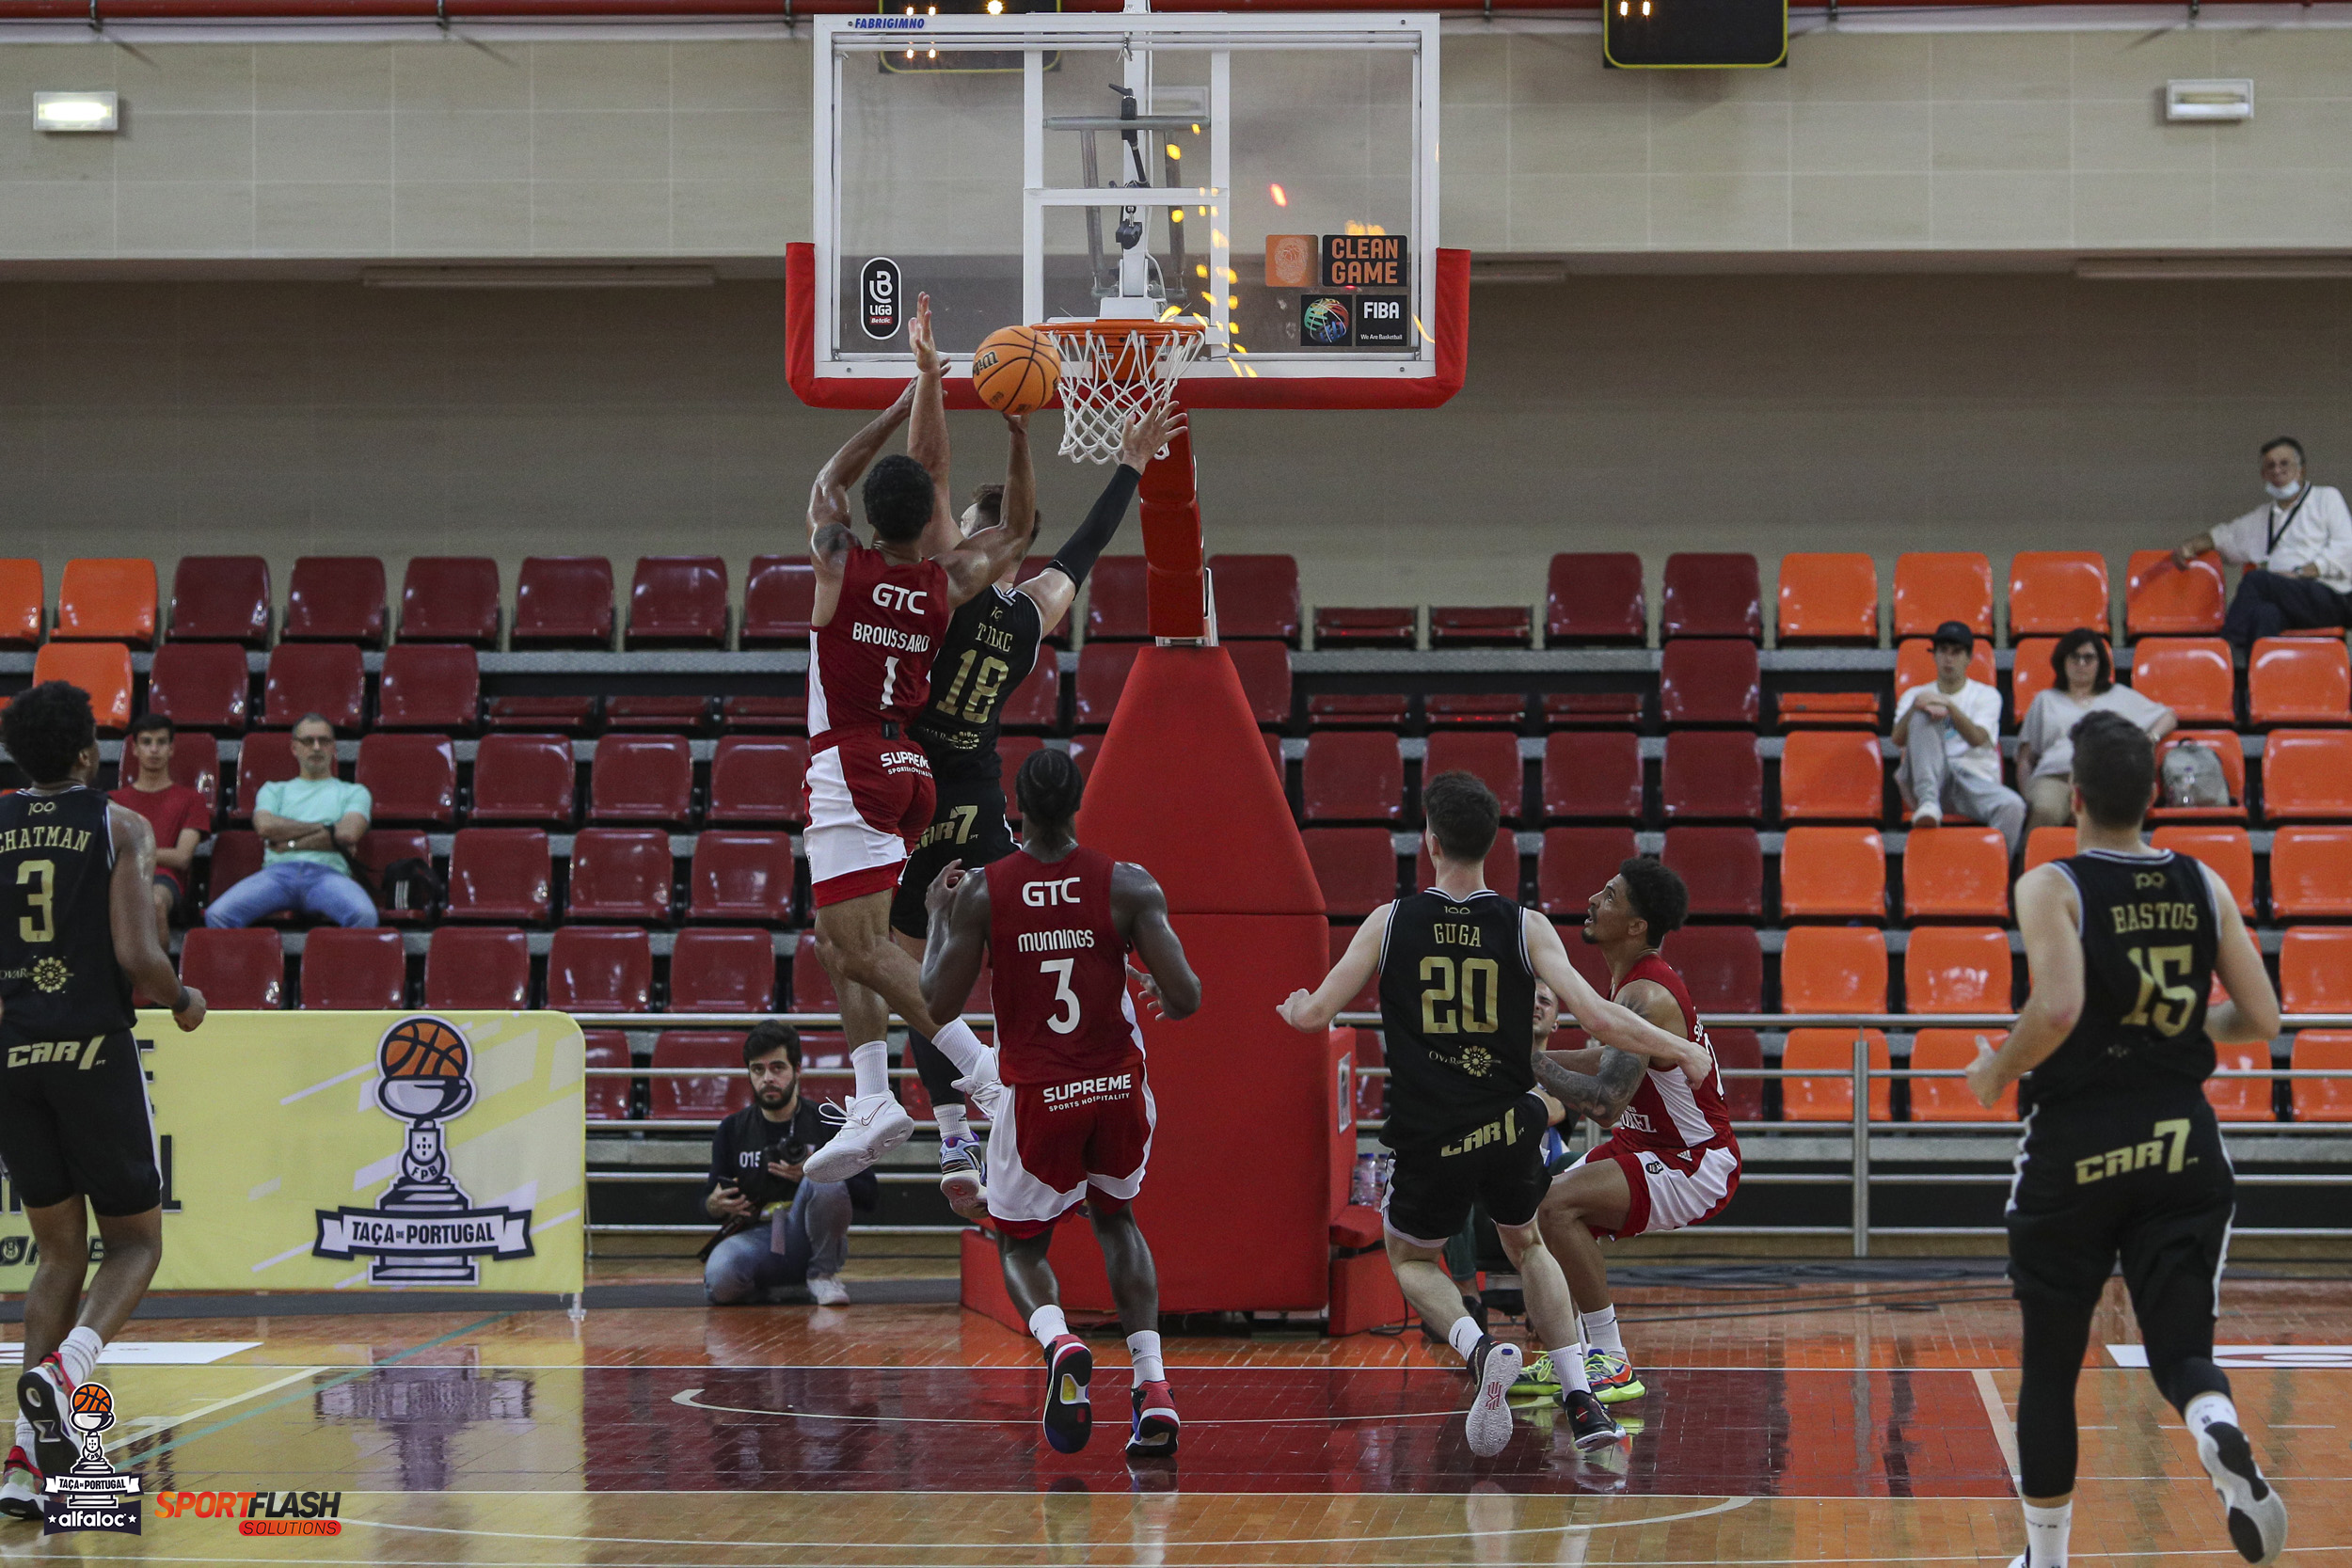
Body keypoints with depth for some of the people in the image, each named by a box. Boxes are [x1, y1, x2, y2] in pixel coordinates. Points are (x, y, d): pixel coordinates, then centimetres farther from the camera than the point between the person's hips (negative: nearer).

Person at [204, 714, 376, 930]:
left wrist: (290, 843, 3)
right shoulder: (274, 789, 29)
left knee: (364, 916, -39)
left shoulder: (354, 792, 25)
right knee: (218, 915, -30)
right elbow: (265, 825, 6)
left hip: (327, 873, -1)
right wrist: (325, 828, 4)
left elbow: (349, 833, 4)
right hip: (278, 871, 1)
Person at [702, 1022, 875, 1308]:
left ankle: (822, 1275, -10)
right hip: (754, 1239, 1)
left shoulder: (827, 1123, 5)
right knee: (720, 1283, -34)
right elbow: (710, 1201, 17)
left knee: (824, 1179, -32)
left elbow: (870, 1194, 1)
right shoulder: (732, 1131, 12)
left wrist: (813, 1178, -15)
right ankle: (763, 1287, 4)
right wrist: (715, 1205, -9)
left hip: (809, 1241, -1)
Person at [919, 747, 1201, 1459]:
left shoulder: (980, 893, -9)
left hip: (1034, 1094, -1)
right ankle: (1151, 1386, 8)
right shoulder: (1128, 885, -8)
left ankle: (1058, 1341, -18)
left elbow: (941, 1003, -6)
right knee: (1116, 1220, 27)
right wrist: (1162, 993, 13)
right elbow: (1186, 996, -12)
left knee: (1020, 1244, 18)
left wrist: (938, 919, 9)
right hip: (1117, 1085, 2)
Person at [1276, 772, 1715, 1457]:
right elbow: (1598, 1018, -12)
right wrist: (1683, 1053, 3)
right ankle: (1581, 1403, 15)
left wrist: (1291, 1008, 22)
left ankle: (1481, 1349, -8)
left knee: (1411, 1260, 24)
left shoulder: (1390, 923, -6)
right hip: (1510, 1131, 2)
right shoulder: (1526, 927, -6)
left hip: (1429, 1140, -2)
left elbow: (1315, 1015, -3)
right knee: (1525, 1244, 29)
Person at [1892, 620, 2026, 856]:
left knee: (2012, 806, -33)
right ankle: (1928, 800, -42)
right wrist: (1915, 707, -20)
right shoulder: (1915, 695, 20)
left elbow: (1977, 739, -6)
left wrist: (1949, 706, -22)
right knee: (1923, 715, -24)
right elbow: (1898, 740, 0)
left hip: (1977, 779, -1)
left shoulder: (1987, 695, 15)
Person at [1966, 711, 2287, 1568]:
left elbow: (2057, 1010, -24)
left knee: (2049, 1366, 12)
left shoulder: (2051, 887, -10)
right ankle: (2223, 1438, -29)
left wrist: (1996, 1070, -6)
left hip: (2075, 1147, -3)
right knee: (2181, 1346, 5)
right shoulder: (2203, 887, 3)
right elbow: (2261, 1020, 4)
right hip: (2180, 1145, 3)